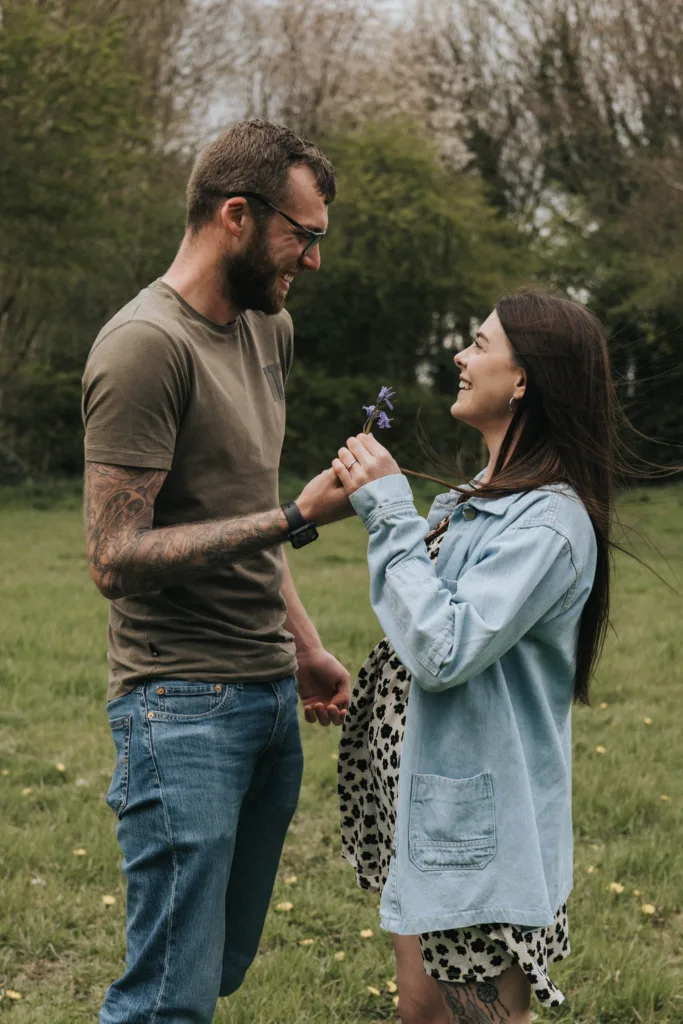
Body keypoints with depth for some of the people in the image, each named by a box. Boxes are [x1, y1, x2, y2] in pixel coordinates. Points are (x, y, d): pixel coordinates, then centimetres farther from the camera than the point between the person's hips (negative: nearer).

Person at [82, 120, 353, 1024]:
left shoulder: (270, 325, 13)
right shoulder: (146, 346, -15)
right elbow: (116, 558, -21)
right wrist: (296, 520, -21)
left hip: (271, 696, 9)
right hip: (182, 704, -8)